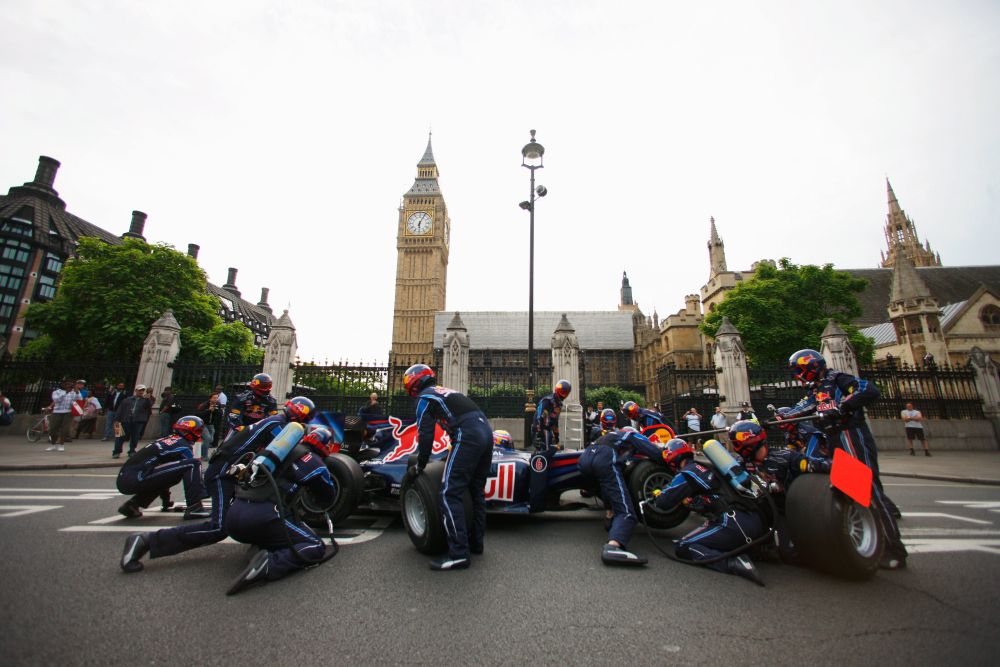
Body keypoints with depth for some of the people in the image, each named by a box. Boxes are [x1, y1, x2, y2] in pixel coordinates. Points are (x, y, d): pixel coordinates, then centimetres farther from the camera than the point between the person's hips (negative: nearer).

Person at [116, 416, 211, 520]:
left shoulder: (165, 441, 24)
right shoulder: (184, 446, -3)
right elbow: (192, 467, 2)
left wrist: (166, 500, 45)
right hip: (137, 479, -9)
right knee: (193, 464, -13)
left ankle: (132, 504, 19)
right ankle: (194, 508, -16)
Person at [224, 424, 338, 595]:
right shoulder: (313, 461, 3)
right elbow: (328, 498, 17)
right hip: (261, 517, -8)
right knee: (316, 548, 1)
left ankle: (260, 544, 6)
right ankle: (267, 565, -20)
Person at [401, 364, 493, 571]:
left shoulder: (424, 397, 8)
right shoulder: (447, 392, 31)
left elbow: (425, 435, 2)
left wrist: (418, 468, 15)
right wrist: (455, 455, 48)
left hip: (468, 437, -9)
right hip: (487, 431, 9)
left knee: (450, 494, -4)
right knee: (477, 491, 19)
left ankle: (458, 554, -4)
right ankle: (476, 542, 29)